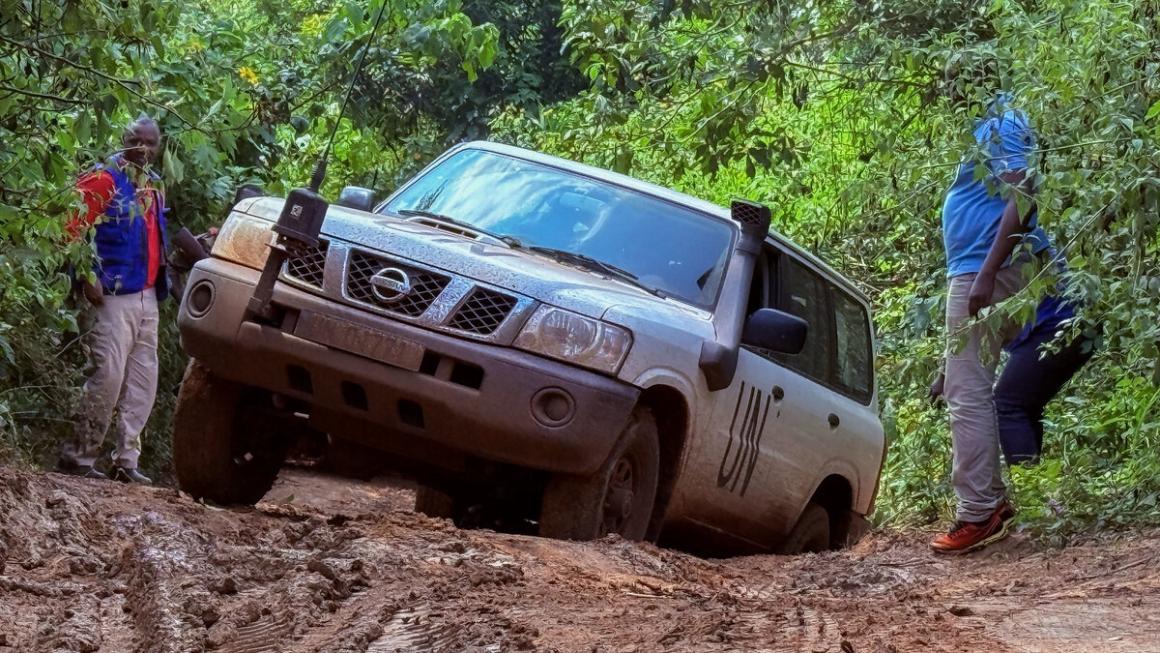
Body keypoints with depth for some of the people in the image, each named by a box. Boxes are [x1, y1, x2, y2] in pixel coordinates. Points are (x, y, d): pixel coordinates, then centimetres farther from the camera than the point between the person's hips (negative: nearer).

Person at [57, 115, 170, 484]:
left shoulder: (153, 188, 18)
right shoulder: (104, 181, -7)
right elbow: (74, 230, -13)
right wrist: (88, 279, -19)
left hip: (147, 298, 8)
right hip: (114, 297, -8)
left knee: (143, 383, 7)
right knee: (108, 377, -12)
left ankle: (126, 461, 12)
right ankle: (78, 457, -4)